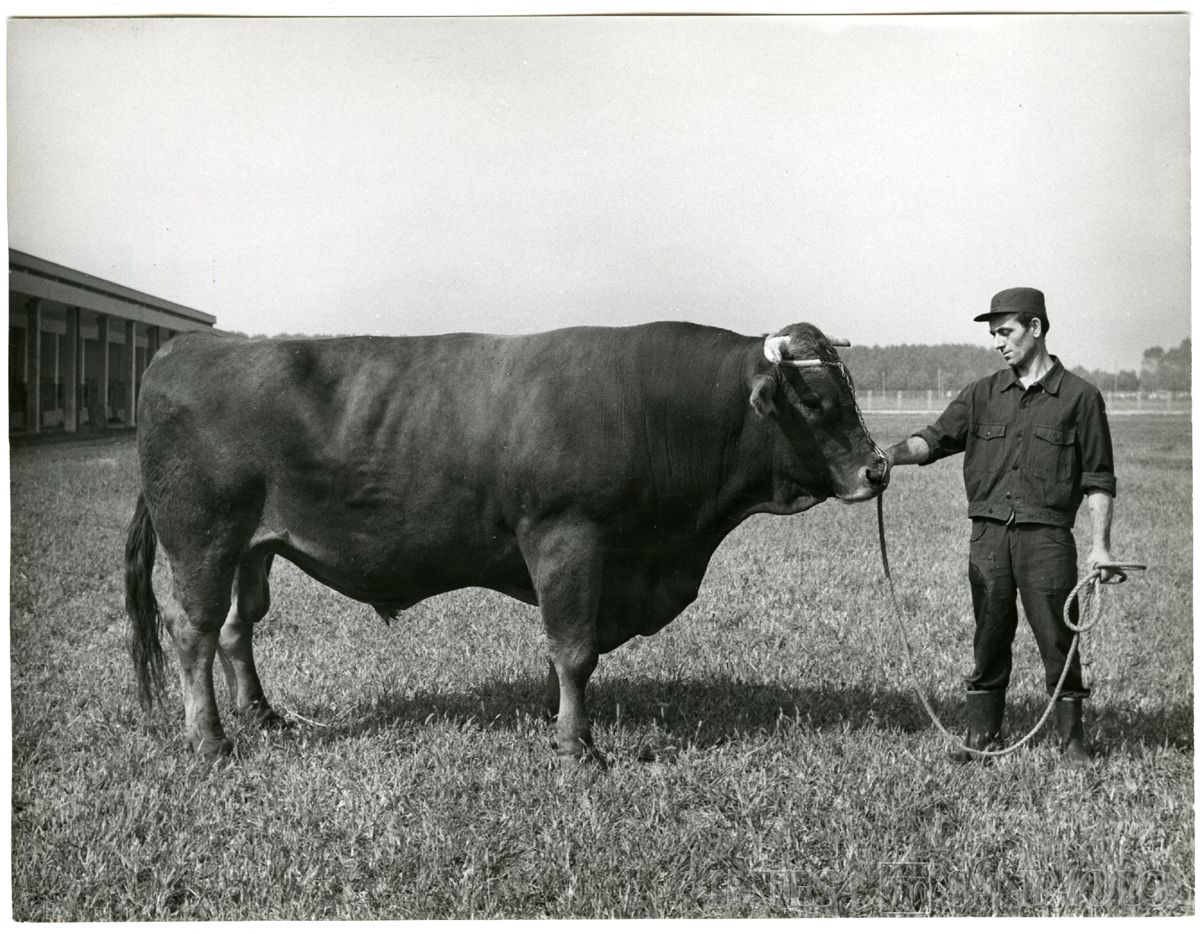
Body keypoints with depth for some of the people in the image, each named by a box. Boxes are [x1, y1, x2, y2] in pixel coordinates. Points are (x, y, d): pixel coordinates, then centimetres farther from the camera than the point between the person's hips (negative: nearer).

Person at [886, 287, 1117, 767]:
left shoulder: (1080, 397, 2)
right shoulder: (983, 394, 12)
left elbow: (1099, 480, 2)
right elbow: (936, 438, 3)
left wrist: (1100, 544, -5)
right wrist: (892, 454, -16)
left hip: (1047, 537, -3)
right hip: (988, 534, 3)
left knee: (1057, 640, 0)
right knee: (989, 638, 8)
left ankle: (1072, 738, 13)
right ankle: (980, 736, 17)